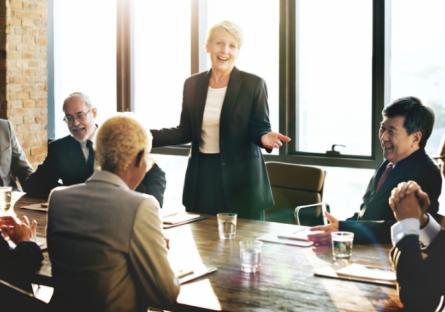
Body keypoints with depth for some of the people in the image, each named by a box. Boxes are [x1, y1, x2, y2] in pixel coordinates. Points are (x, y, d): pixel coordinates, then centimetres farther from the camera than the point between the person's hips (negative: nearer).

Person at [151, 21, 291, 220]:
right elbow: (186, 132, 9)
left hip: (241, 178, -3)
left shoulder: (253, 84, -4)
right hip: (202, 176, 3)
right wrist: (146, 135, -1)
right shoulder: (192, 84, 7)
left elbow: (260, 128, -3)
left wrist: (265, 137, -26)